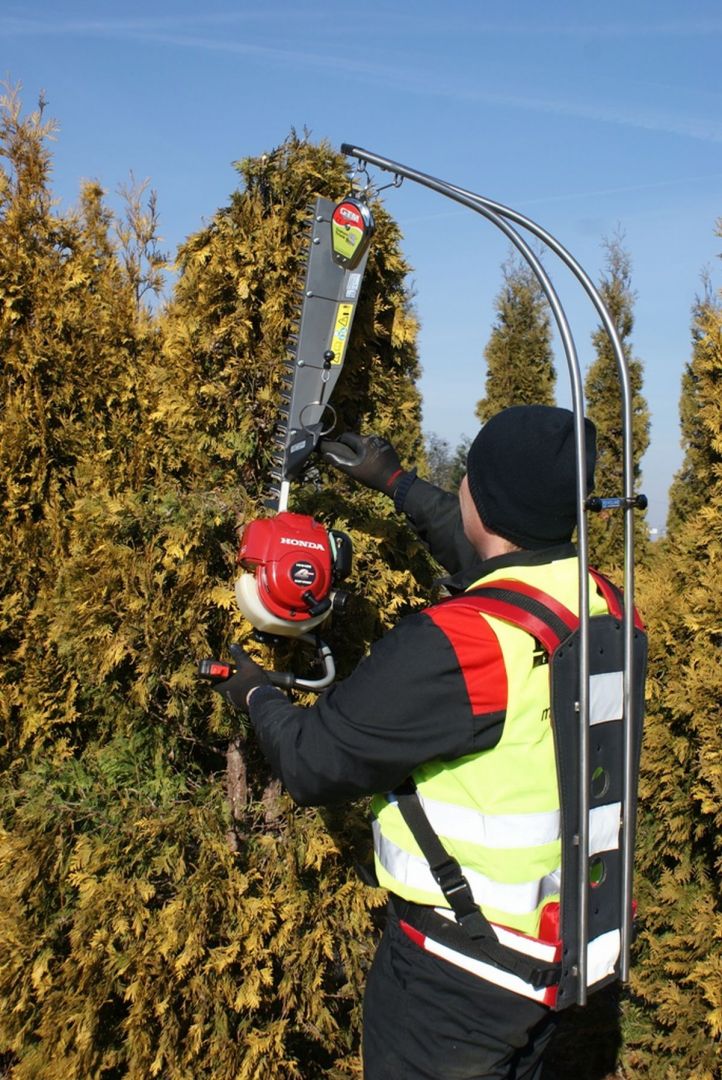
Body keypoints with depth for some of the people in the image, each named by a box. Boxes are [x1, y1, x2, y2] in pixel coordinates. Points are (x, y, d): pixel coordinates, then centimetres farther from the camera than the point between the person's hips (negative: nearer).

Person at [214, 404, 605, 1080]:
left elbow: (315, 763, -20)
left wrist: (255, 696, 0)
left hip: (460, 971, -7)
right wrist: (397, 483, 22)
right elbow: (492, 556, 14)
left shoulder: (454, 644, -30)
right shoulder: (604, 606, -7)